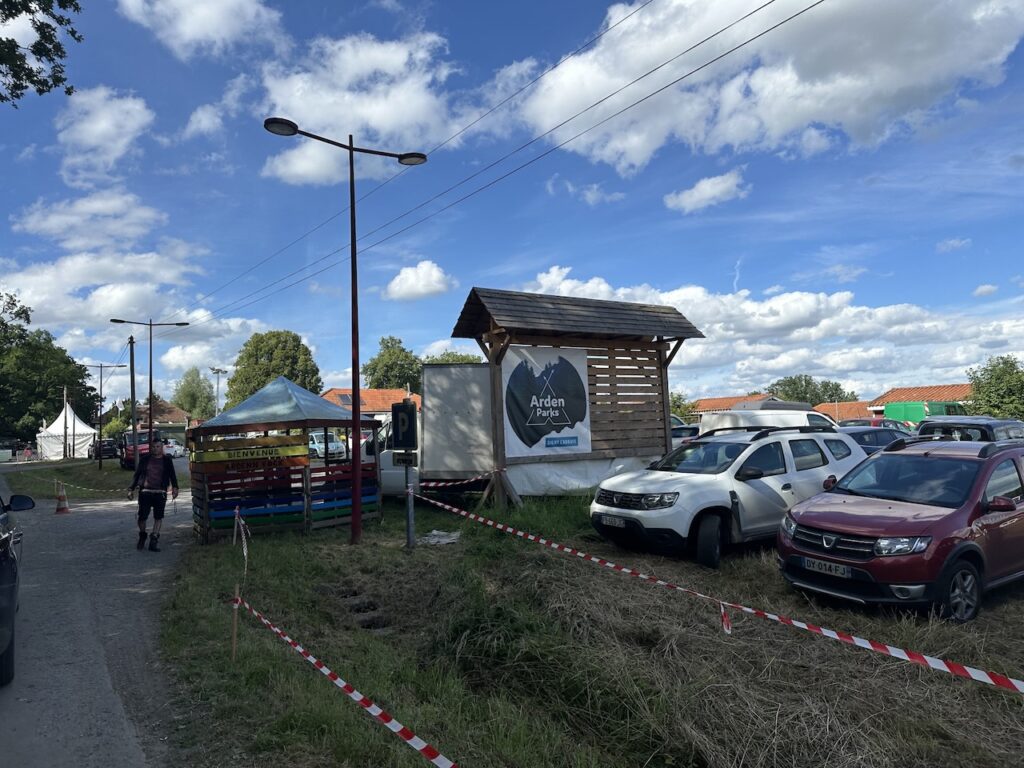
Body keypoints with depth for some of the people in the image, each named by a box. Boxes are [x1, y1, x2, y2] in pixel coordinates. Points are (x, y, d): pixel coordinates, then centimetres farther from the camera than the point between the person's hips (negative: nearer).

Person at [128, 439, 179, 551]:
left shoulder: (167, 460, 9)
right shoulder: (144, 459, 7)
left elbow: (172, 475, 8)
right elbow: (137, 475, 11)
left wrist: (175, 488, -5)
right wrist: (131, 489, 5)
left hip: (160, 493, 1)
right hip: (145, 492, -1)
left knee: (158, 517, 1)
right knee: (142, 516, -4)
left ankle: (154, 540, 8)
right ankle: (142, 536, 22)